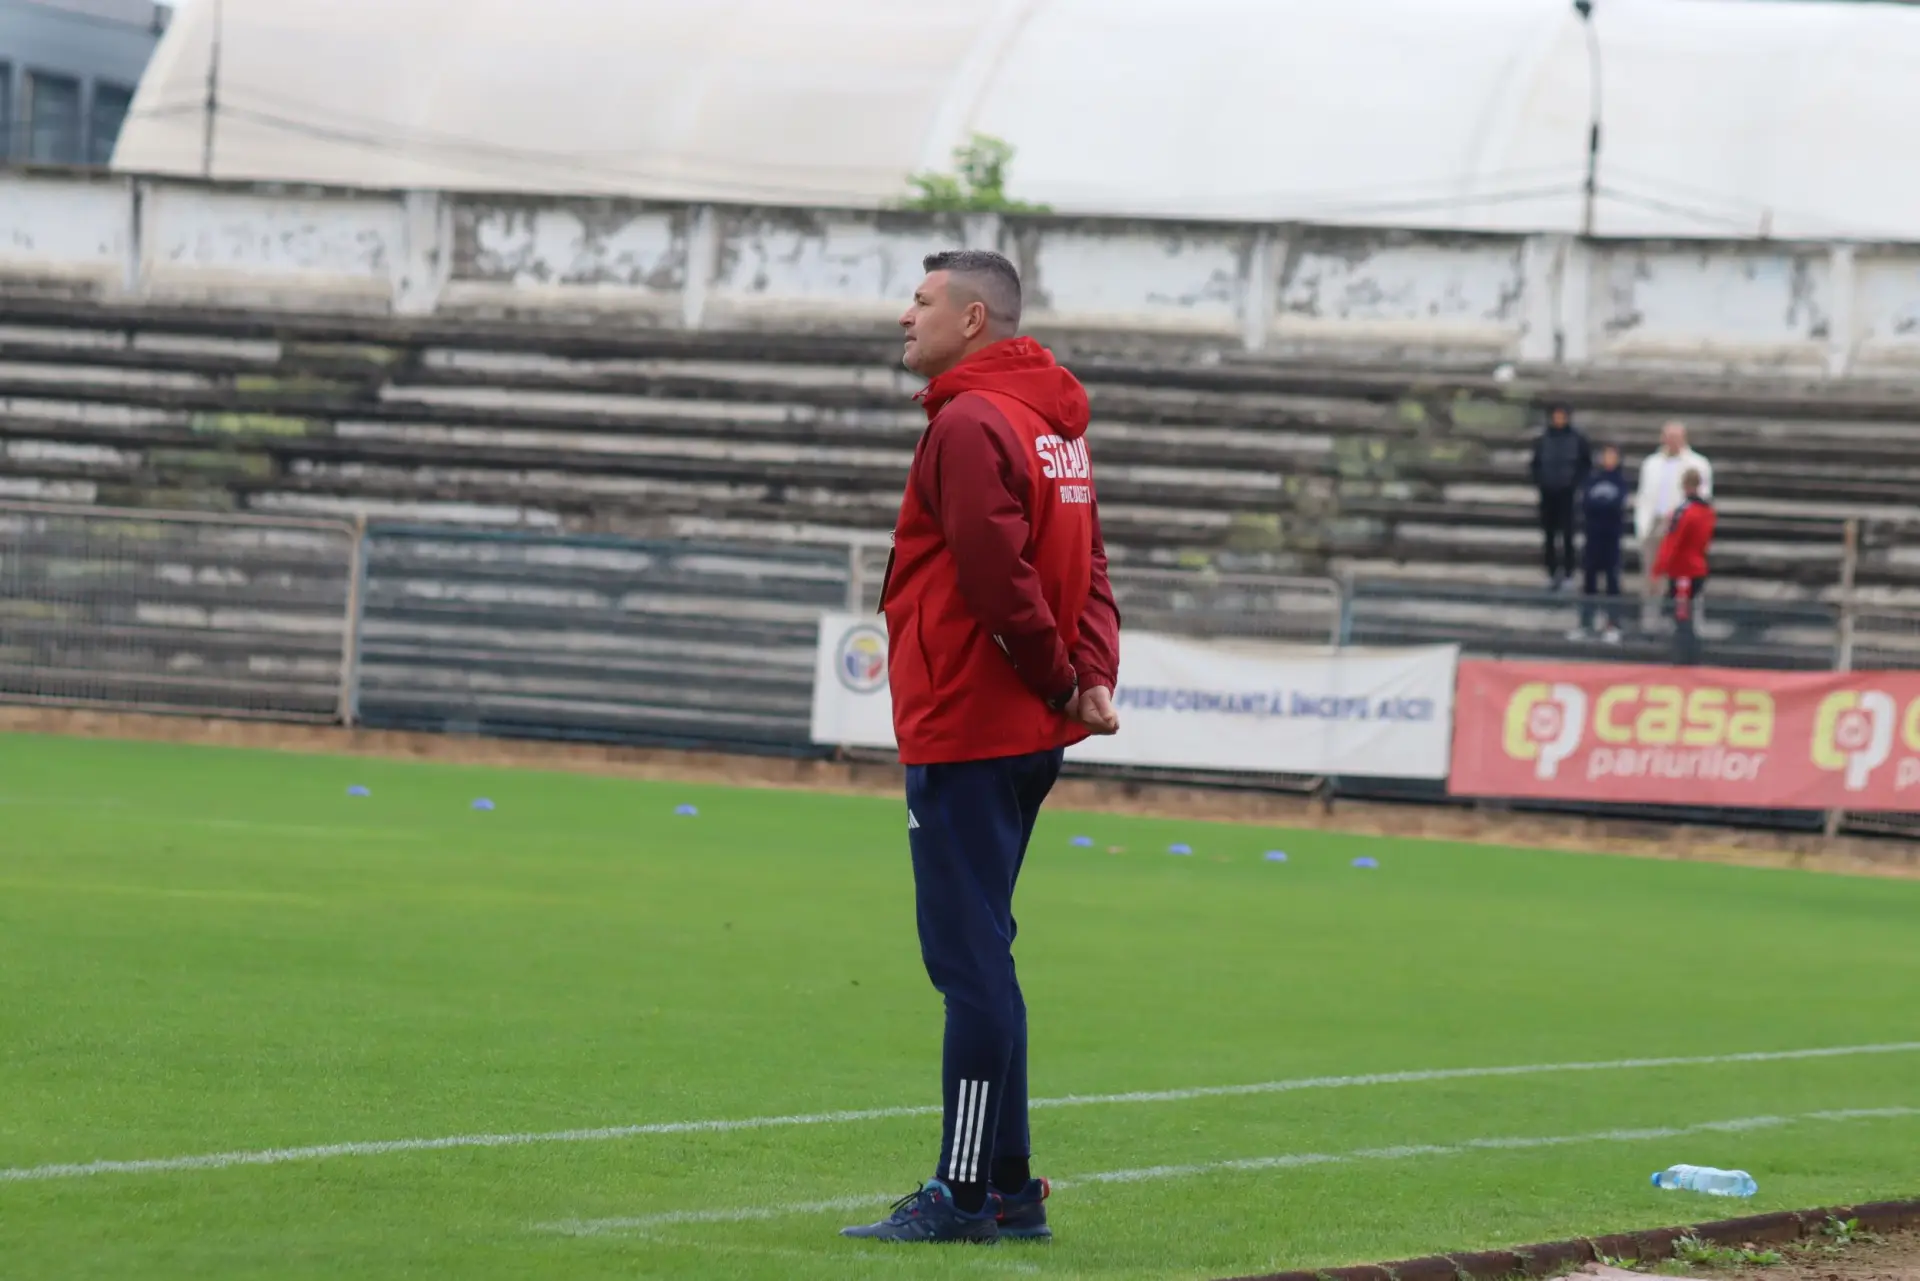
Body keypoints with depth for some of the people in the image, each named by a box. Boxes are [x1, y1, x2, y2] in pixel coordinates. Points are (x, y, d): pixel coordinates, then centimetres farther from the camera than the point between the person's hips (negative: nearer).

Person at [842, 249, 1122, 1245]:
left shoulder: (971, 424, -15)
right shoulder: (1055, 423, 16)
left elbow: (1001, 576, -21)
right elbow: (1086, 568, 14)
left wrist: (1060, 677, -8)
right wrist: (1092, 673, 2)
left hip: (965, 732, -10)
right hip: (1029, 735, 10)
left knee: (968, 959, -7)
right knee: (977, 956, 15)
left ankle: (969, 1193, -6)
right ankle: (1007, 1189, 18)